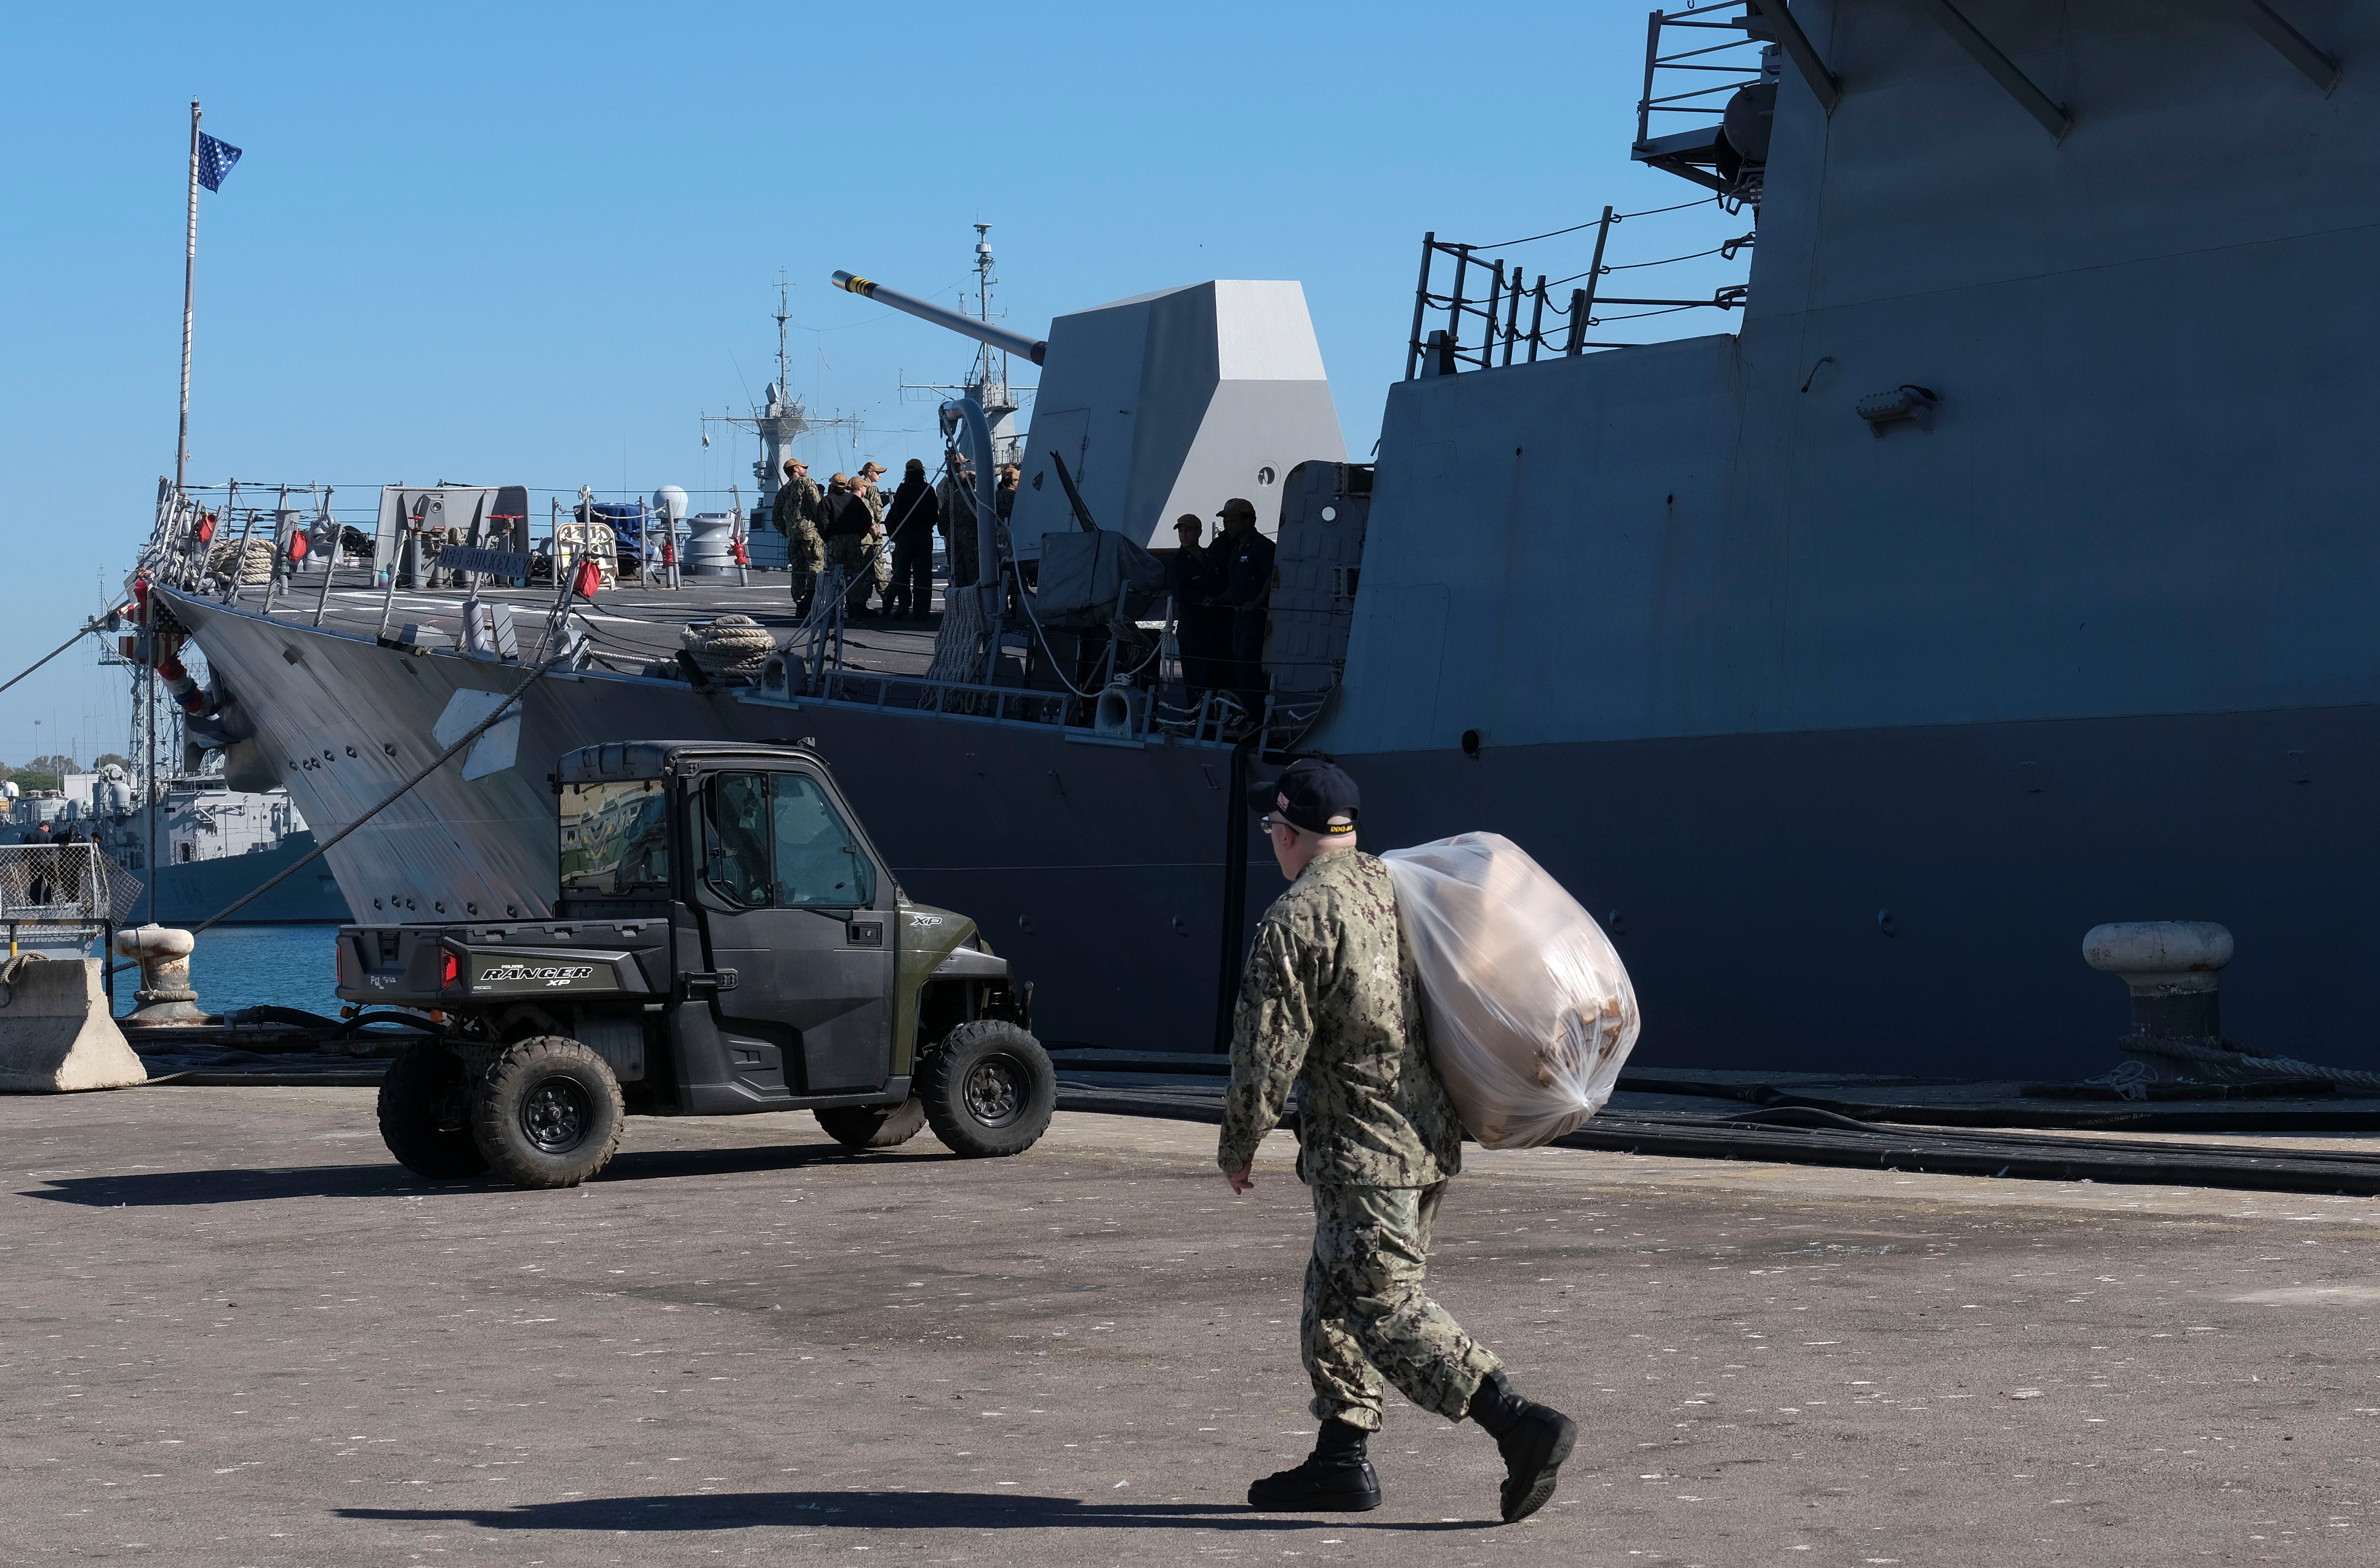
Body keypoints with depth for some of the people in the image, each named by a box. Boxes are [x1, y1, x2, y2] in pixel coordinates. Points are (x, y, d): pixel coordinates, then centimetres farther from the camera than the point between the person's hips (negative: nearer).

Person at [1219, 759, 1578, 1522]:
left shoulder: (1294, 921, -14)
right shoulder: (1400, 890, 9)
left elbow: (1267, 1052, -13)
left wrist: (1237, 1147, 0)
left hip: (1361, 1151, -9)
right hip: (1433, 1138, 9)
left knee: (1387, 1308, -6)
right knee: (1336, 1298, 18)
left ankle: (1520, 1424, -16)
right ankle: (1341, 1459, 20)